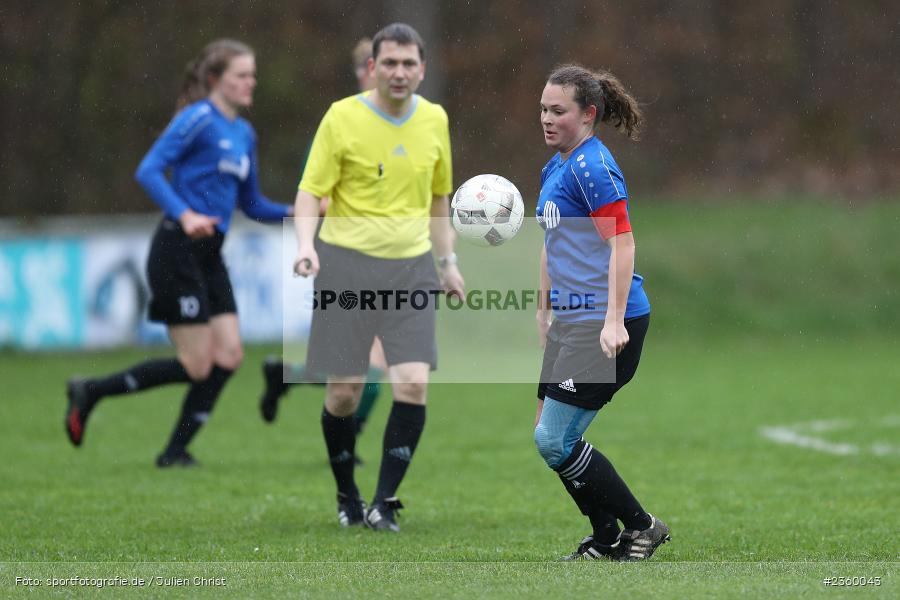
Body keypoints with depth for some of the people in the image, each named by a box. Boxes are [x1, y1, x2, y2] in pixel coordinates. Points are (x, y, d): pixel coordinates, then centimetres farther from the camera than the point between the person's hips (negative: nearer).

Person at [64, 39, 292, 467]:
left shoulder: (244, 134, 15)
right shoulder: (199, 119, -10)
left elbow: (252, 204, 22)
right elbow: (148, 171, -19)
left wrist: (295, 213, 6)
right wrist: (185, 215, -31)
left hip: (209, 255, 8)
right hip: (178, 251, -8)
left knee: (229, 355, -2)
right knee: (196, 366, -8)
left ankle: (176, 451, 6)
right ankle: (90, 392, 5)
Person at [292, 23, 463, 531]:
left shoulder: (435, 120, 7)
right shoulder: (343, 117, -6)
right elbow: (311, 190, -6)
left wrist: (448, 261, 17)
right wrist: (305, 243, -22)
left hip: (411, 266, 3)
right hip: (347, 263, -3)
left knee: (414, 384, -12)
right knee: (344, 392, -1)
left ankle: (385, 502, -4)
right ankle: (347, 496, 20)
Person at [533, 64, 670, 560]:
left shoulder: (591, 167, -14)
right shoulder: (554, 169, 15)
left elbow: (622, 244, -19)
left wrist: (614, 320, -25)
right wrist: (544, 311, 28)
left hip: (605, 321, -9)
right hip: (571, 320, 9)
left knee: (554, 442, -10)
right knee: (549, 435, 9)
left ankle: (641, 525, 2)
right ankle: (607, 538, 18)